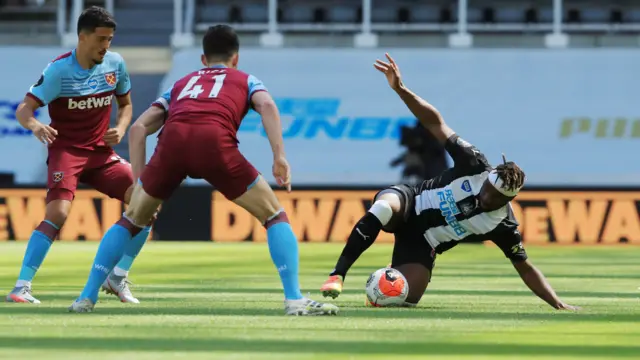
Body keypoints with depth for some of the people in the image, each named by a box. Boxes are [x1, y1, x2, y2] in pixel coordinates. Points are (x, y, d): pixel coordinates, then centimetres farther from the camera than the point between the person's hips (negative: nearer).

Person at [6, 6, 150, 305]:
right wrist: (35, 125, -42)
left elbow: (125, 104, 17)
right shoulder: (59, 70, -15)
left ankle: (118, 278, 4)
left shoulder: (115, 64, 0)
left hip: (101, 152, 5)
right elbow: (23, 109, -18)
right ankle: (21, 287, -22)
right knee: (57, 213, -27)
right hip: (66, 150, -5)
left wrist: (121, 129, -5)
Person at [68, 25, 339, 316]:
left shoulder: (181, 83, 40)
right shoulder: (245, 80, 32)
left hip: (172, 140, 3)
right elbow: (267, 105, 7)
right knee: (274, 217, 12)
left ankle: (87, 296, 19)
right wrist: (279, 156, -1)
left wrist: (139, 181, 27)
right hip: (215, 142, -3)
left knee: (131, 219, 25)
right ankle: (294, 300, -1)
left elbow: (139, 127, 28)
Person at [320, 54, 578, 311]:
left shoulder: (502, 226, -14)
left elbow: (525, 268, -6)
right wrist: (400, 89, -26)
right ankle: (337, 277, -33)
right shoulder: (476, 167, -17)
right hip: (409, 203, -2)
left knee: (406, 299, -20)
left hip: (421, 244, 2)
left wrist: (558, 304, -17)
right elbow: (436, 123, -16)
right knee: (384, 208, -40)